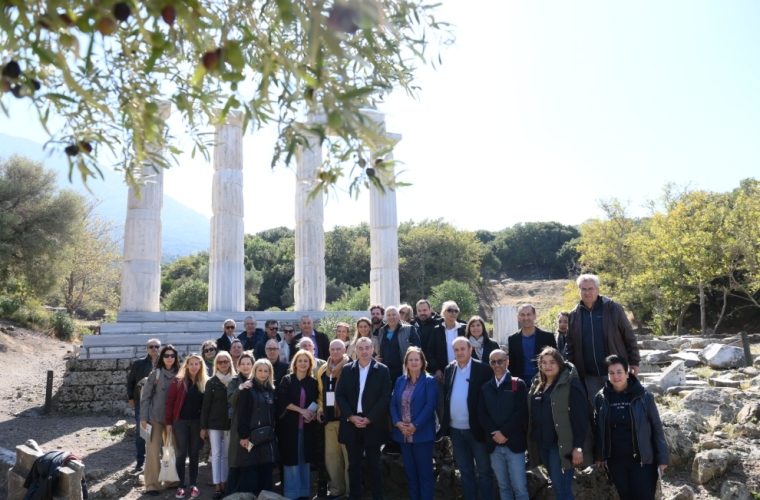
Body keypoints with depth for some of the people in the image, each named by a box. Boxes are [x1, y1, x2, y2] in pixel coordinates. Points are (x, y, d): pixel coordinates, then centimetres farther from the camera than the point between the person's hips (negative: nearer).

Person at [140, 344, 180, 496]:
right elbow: (145, 397, -3)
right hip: (155, 417, -2)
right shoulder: (155, 374, -4)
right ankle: (152, 484, 7)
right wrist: (143, 417, -8)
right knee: (153, 450, 0)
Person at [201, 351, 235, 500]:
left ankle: (224, 485, 18)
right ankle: (217, 487, 3)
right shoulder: (212, 382, -1)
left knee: (226, 455, 9)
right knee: (216, 454, 0)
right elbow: (206, 405, -2)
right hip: (214, 423, -1)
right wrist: (203, 426, -6)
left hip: (230, 423, 1)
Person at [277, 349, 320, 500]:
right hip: (289, 425, -3)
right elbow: (282, 401, -9)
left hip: (307, 426, 3)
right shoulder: (287, 380, -2)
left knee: (304, 459, 9)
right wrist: (301, 410, -15)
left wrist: (313, 415, -6)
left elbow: (316, 403, 13)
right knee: (291, 459, -1)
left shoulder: (313, 382, 7)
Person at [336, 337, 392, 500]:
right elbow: (340, 395, 2)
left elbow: (385, 398, -7)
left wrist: (369, 419, -12)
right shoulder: (347, 369, 5)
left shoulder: (382, 370, -2)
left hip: (373, 424, -2)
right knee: (354, 465, 9)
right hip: (351, 423, 2)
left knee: (374, 465, 7)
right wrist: (351, 417, -10)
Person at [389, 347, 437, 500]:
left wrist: (415, 425, -19)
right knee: (410, 472, 12)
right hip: (403, 434, 5)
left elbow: (430, 406, -13)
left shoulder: (430, 381, -4)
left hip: (422, 434, -5)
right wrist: (397, 422, -9)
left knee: (424, 472, 1)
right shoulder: (400, 381, 11)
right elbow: (393, 404, 8)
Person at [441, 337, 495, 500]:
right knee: (465, 471, 16)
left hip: (476, 429, -4)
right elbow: (445, 396, 11)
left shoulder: (483, 369, -9)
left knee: (484, 471, 7)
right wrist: (445, 422, 5)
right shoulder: (449, 370, 6)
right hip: (455, 430, 5)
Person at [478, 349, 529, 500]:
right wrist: (494, 433, -10)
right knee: (503, 486, 12)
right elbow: (482, 413, 5)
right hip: (494, 445, 4)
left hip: (514, 443, -4)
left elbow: (521, 412, -9)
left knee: (519, 488, -1)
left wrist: (504, 432, -15)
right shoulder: (485, 387, 11)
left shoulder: (518, 384, -1)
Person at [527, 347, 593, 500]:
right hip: (542, 443, 7)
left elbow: (580, 417, -14)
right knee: (557, 487, 15)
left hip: (562, 444, -7)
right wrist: (532, 441, 13)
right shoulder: (537, 386, 12)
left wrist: (578, 446, -18)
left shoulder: (571, 384, -10)